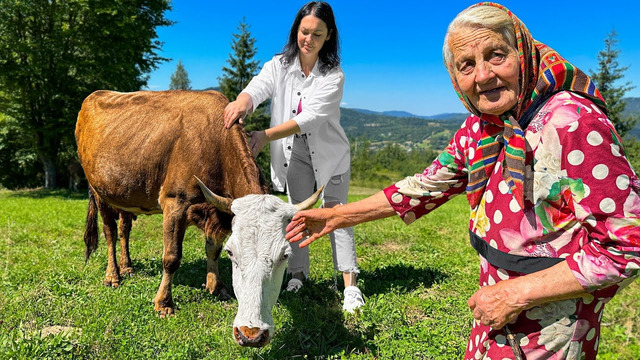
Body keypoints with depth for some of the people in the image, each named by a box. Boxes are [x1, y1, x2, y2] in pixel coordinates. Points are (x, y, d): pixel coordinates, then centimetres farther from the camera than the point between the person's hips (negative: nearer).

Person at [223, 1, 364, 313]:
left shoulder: (333, 76, -17)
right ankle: (298, 274, 24)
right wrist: (242, 101, -53)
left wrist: (267, 135, -40)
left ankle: (350, 285, -3)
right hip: (295, 155, 3)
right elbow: (258, 88, -27)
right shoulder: (279, 66, -7)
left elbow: (310, 117, -29)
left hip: (329, 155, -3)